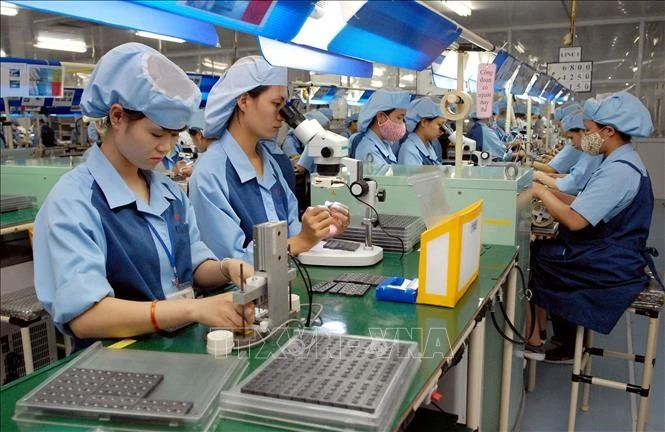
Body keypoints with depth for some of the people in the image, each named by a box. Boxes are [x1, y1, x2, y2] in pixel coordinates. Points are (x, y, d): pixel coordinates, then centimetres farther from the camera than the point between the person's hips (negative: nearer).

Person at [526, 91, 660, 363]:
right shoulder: (624, 161, 9)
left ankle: (532, 331, 16)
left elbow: (575, 220, -29)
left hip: (610, 268, -10)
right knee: (540, 248, 12)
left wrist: (542, 193, -15)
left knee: (530, 258, -3)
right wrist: (551, 192, 2)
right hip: (615, 256, 10)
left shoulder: (618, 171, -24)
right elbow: (585, 205, 12)